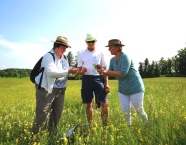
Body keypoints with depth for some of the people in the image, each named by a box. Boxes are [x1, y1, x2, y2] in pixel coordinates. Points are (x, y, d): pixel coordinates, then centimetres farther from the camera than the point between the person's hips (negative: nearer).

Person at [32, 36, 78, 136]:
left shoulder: (64, 58, 11)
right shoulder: (48, 56, -15)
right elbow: (51, 72, -28)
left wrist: (73, 71, -6)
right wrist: (68, 72, -31)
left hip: (60, 89, 8)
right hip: (46, 89, -8)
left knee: (57, 113, 14)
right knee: (42, 114, -6)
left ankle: (52, 133, 32)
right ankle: (35, 135, 14)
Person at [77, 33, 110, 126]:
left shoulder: (100, 53, 9)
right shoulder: (81, 54, 10)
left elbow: (104, 69, 8)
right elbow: (79, 71, 8)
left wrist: (106, 83, 1)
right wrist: (82, 71, -17)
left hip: (99, 78, 0)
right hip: (87, 79, 1)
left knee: (104, 103, -6)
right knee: (89, 104, 8)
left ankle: (105, 124, 10)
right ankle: (90, 125, 23)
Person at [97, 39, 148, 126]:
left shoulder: (125, 57, -22)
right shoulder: (112, 60, 1)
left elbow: (123, 73, -33)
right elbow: (111, 73, 0)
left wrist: (105, 71, -31)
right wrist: (102, 71, -20)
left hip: (135, 88, -6)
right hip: (123, 90, 6)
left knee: (139, 111, 6)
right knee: (126, 111, 7)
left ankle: (147, 126, 33)